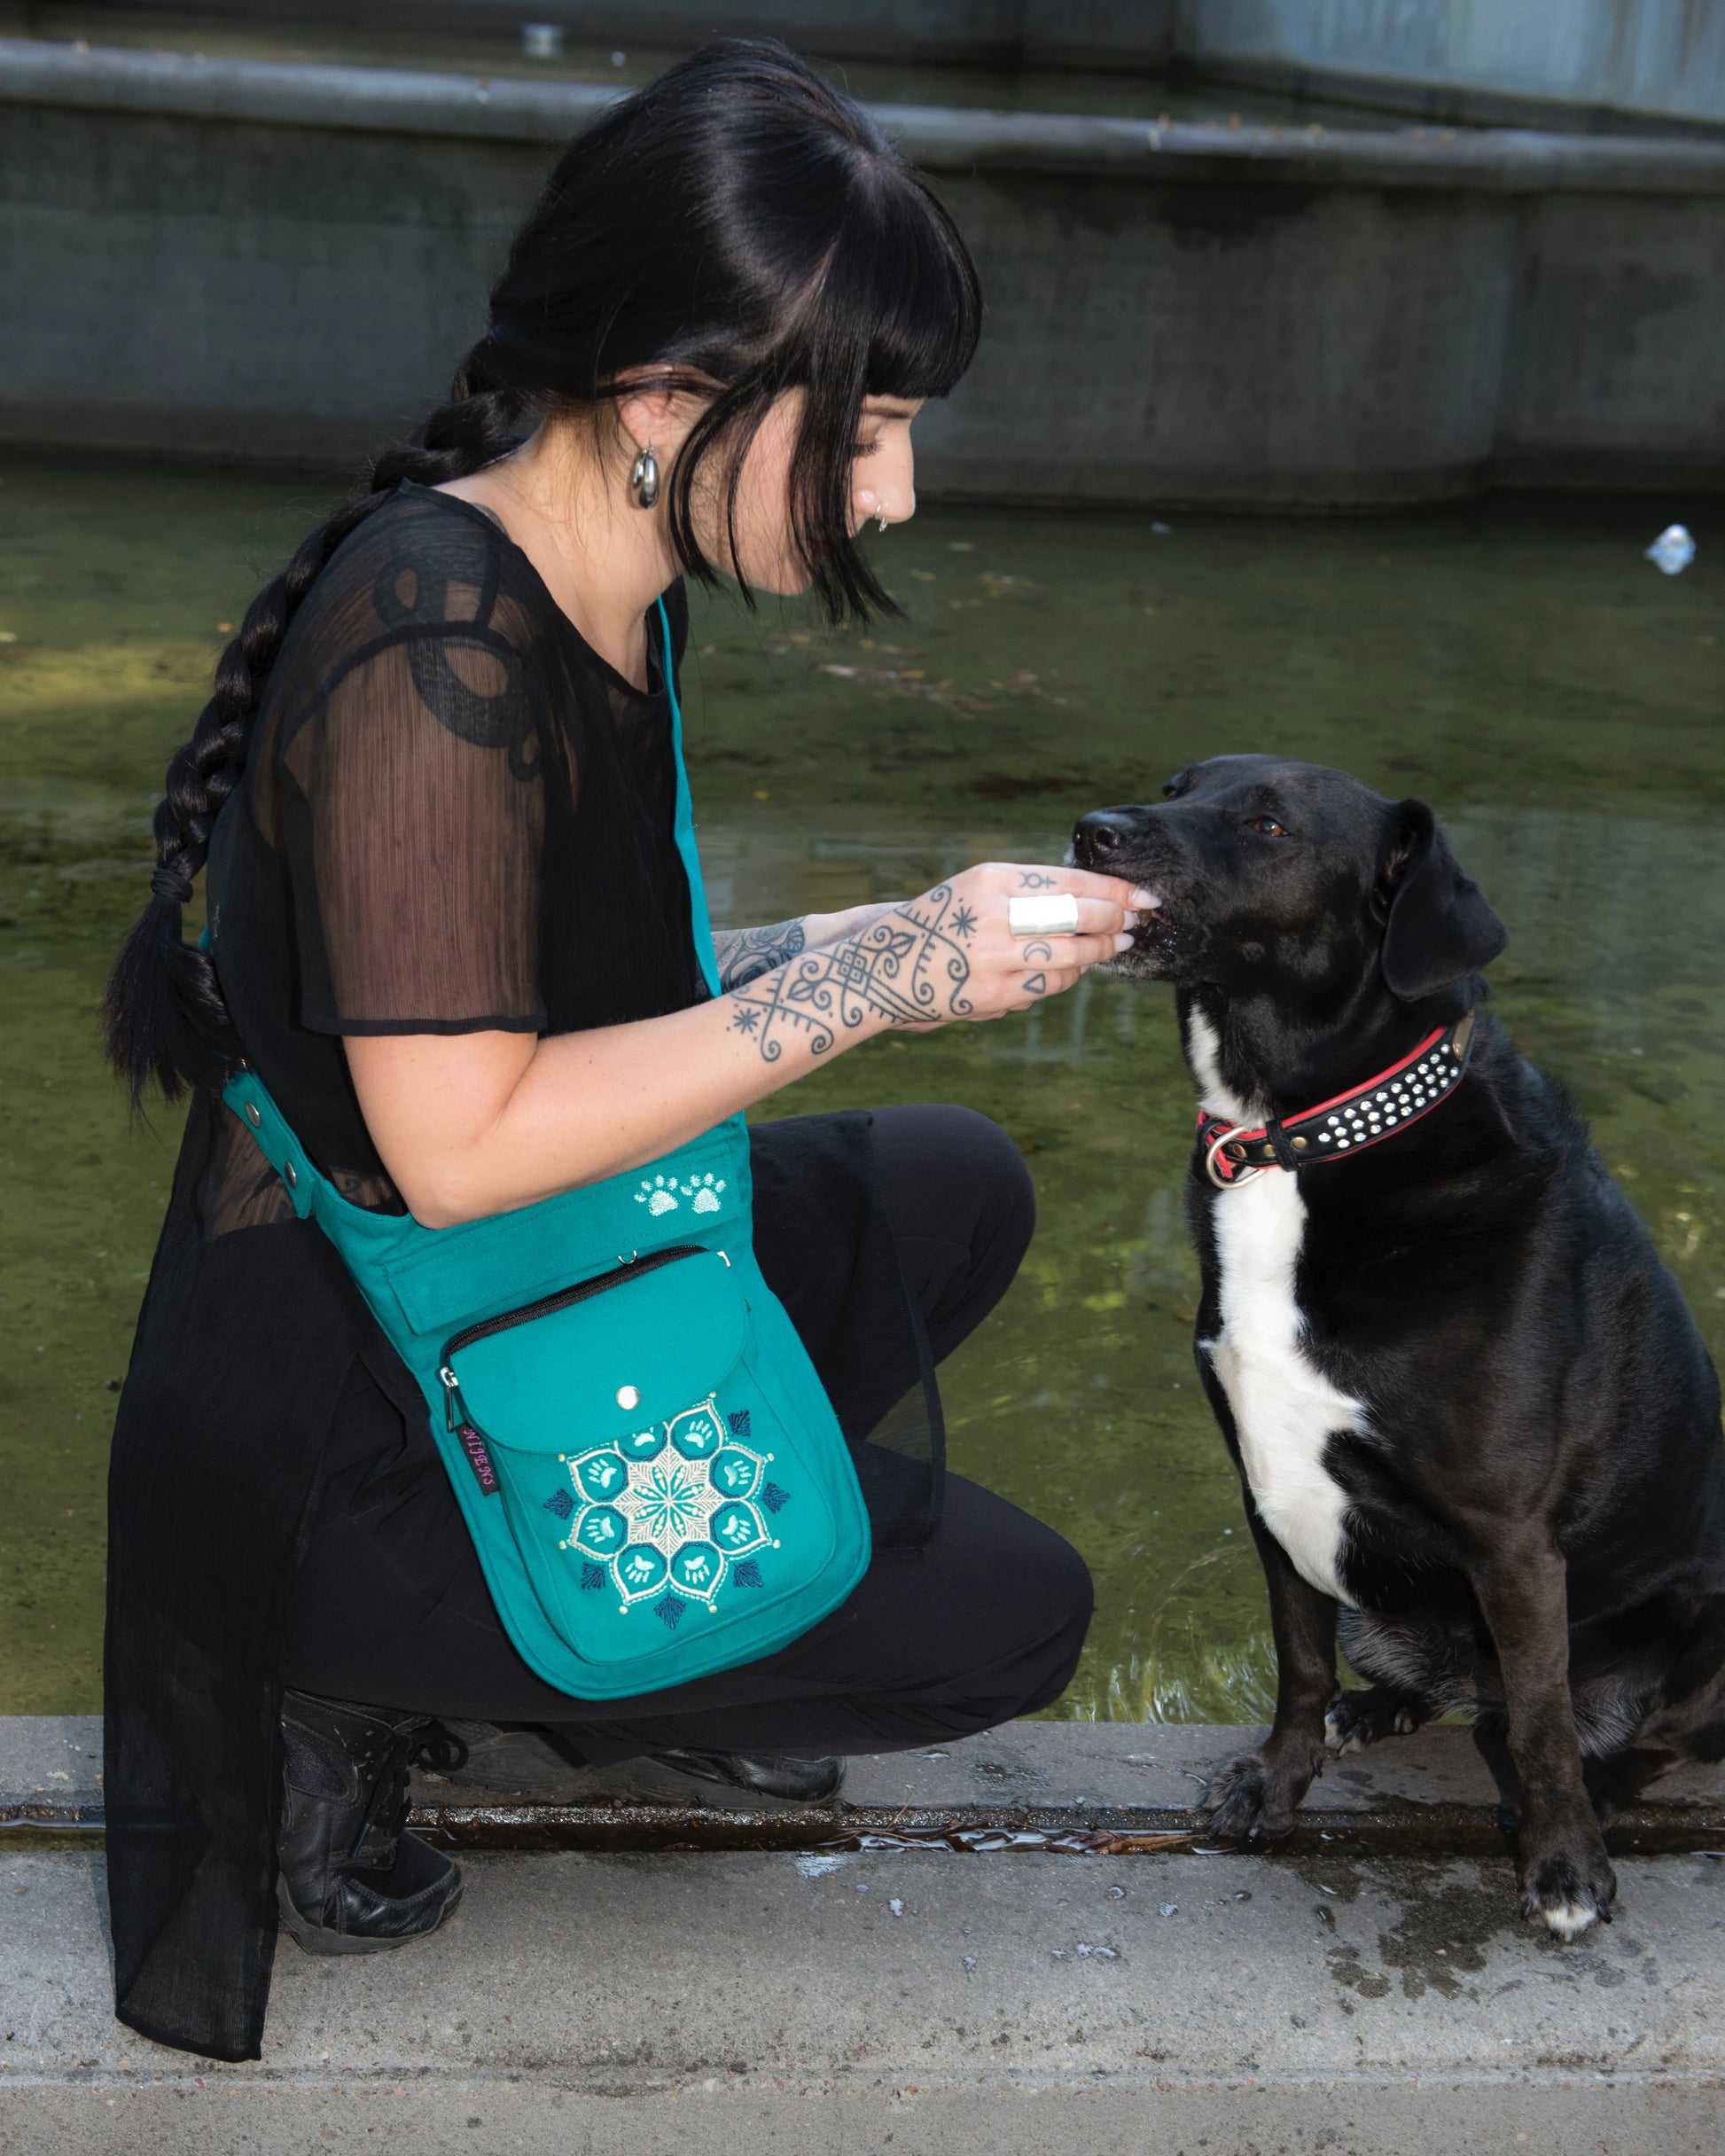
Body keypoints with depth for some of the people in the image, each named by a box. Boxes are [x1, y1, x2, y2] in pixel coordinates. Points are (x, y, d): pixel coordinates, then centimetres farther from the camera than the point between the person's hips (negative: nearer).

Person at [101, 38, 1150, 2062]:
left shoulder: (599, 588, 2)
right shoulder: (432, 636, -28)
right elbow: (459, 1139, -28)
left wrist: (913, 934, 3)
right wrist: (867, 977, -24)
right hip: (340, 1423, -9)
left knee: (959, 1189, 16)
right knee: (1008, 1614, -4)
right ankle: (373, 1686, 5)